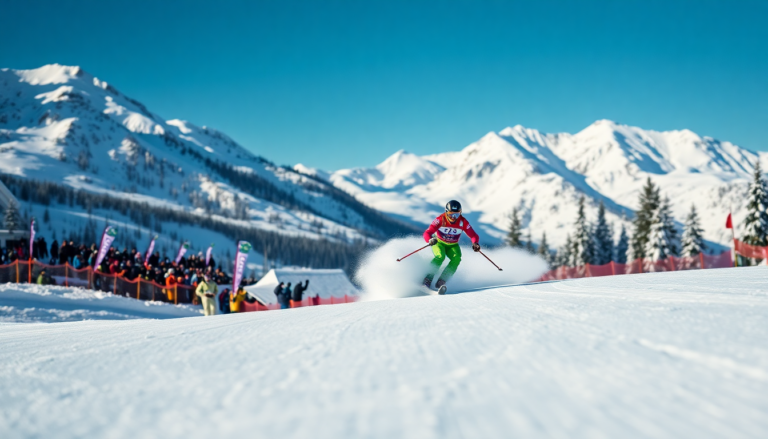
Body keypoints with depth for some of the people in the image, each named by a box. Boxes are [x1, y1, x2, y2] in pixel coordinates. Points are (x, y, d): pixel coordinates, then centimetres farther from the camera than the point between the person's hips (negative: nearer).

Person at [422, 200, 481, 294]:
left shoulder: (463, 222, -19)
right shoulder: (440, 220, -26)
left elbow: (473, 235, -19)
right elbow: (427, 233, -31)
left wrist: (475, 243, -42)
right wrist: (430, 240, -54)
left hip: (452, 245, 3)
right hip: (439, 243, -2)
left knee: (457, 258, -26)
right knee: (440, 256, -33)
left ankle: (441, 281, -30)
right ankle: (427, 280, -29)